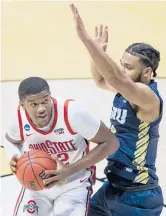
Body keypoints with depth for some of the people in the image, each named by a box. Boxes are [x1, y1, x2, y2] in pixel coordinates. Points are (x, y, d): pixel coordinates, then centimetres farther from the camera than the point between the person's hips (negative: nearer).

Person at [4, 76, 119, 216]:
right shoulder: (20, 119, -17)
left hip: (74, 185, -3)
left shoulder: (72, 112, -30)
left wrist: (70, 170, -29)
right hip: (37, 184, 3)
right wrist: (15, 159, -16)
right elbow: (10, 140, 9)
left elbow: (111, 143, -22)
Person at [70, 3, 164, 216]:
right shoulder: (127, 89, 1)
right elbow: (100, 80, 18)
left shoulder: (149, 97, -25)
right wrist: (98, 50, -3)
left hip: (138, 196, -9)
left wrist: (85, 37, -48)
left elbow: (116, 79, -43)